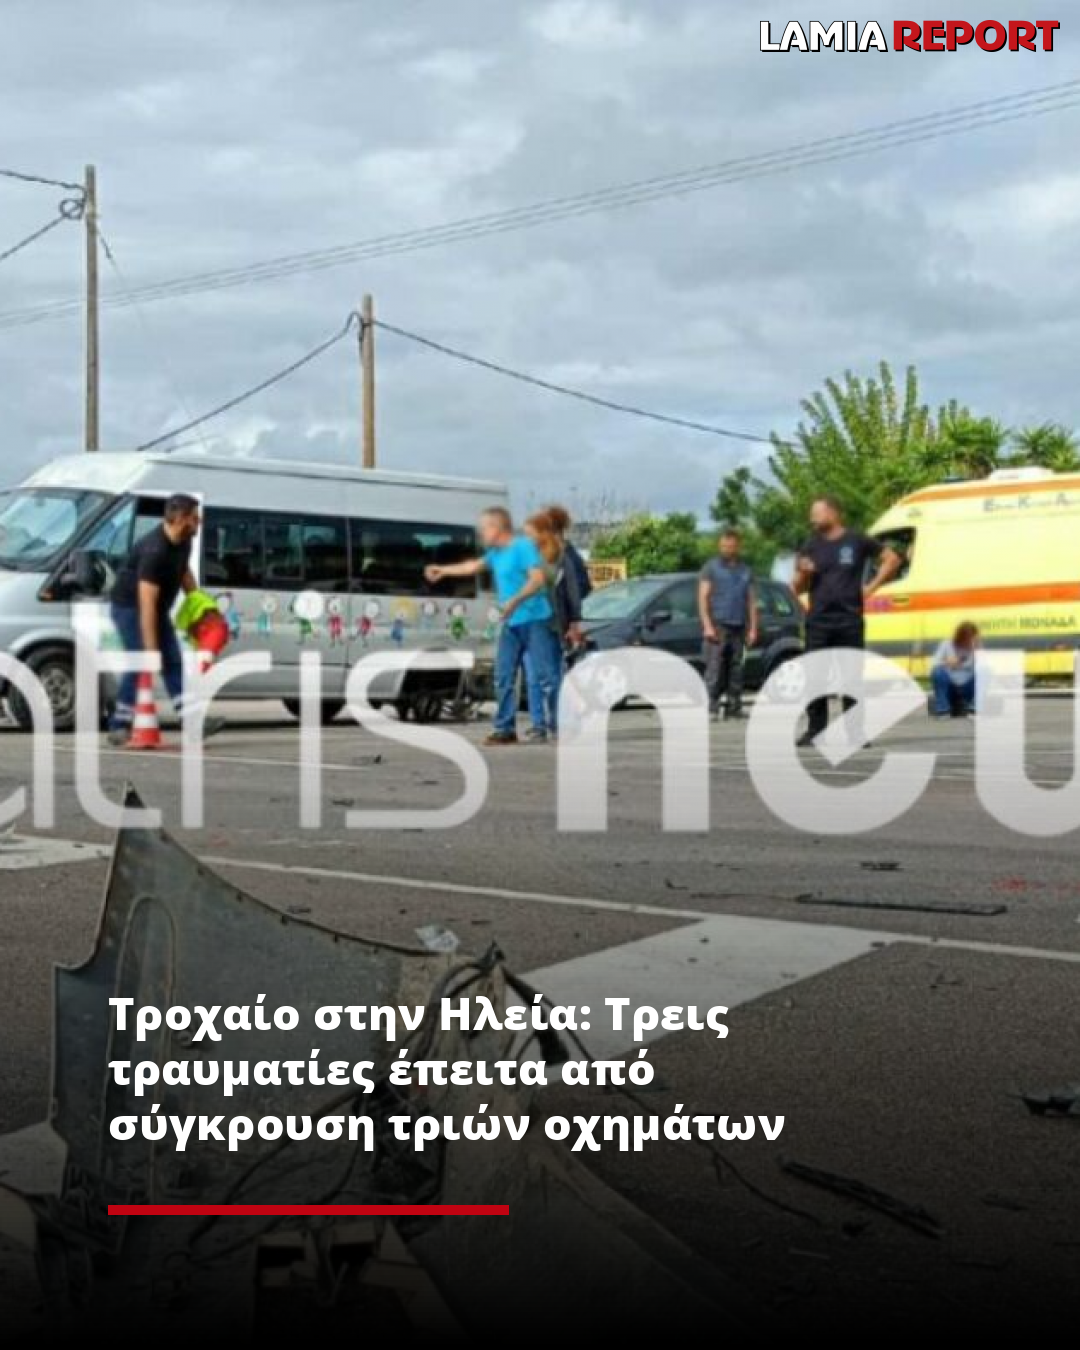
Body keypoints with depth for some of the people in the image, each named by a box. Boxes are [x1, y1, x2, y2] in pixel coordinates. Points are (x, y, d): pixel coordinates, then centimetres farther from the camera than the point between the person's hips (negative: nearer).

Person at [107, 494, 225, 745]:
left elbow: (184, 571, 17)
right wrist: (150, 648, -38)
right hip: (129, 605, -9)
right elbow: (146, 603, -36)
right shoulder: (154, 550, -33)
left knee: (173, 662, 2)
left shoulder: (184, 541, -5)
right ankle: (119, 727, -7)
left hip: (158, 608, 9)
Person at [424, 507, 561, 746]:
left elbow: (538, 578, -21)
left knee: (546, 675, -9)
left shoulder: (523, 546, -10)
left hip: (535, 620, -9)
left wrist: (515, 601, -31)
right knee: (503, 678, 5)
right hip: (510, 624, 9)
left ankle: (561, 726, -6)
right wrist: (442, 570, 41)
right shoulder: (496, 553, 16)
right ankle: (505, 729, 10)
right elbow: (474, 566, 34)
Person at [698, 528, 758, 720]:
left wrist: (753, 628, 7)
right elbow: (703, 597, -1)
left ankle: (733, 708, 8)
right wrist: (707, 625, -11)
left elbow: (751, 601, 17)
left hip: (738, 627, 4)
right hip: (717, 625, -4)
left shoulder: (745, 571, 18)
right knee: (714, 668, -11)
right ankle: (712, 708, -12)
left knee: (736, 670, 4)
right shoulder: (711, 567, 6)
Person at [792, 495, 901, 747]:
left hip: (850, 621, -2)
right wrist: (803, 573, -9)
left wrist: (872, 586, 2)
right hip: (818, 621, 2)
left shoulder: (857, 541, 4)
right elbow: (798, 588, 13)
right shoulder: (810, 547, 10)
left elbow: (892, 559, 9)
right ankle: (815, 729, 3)